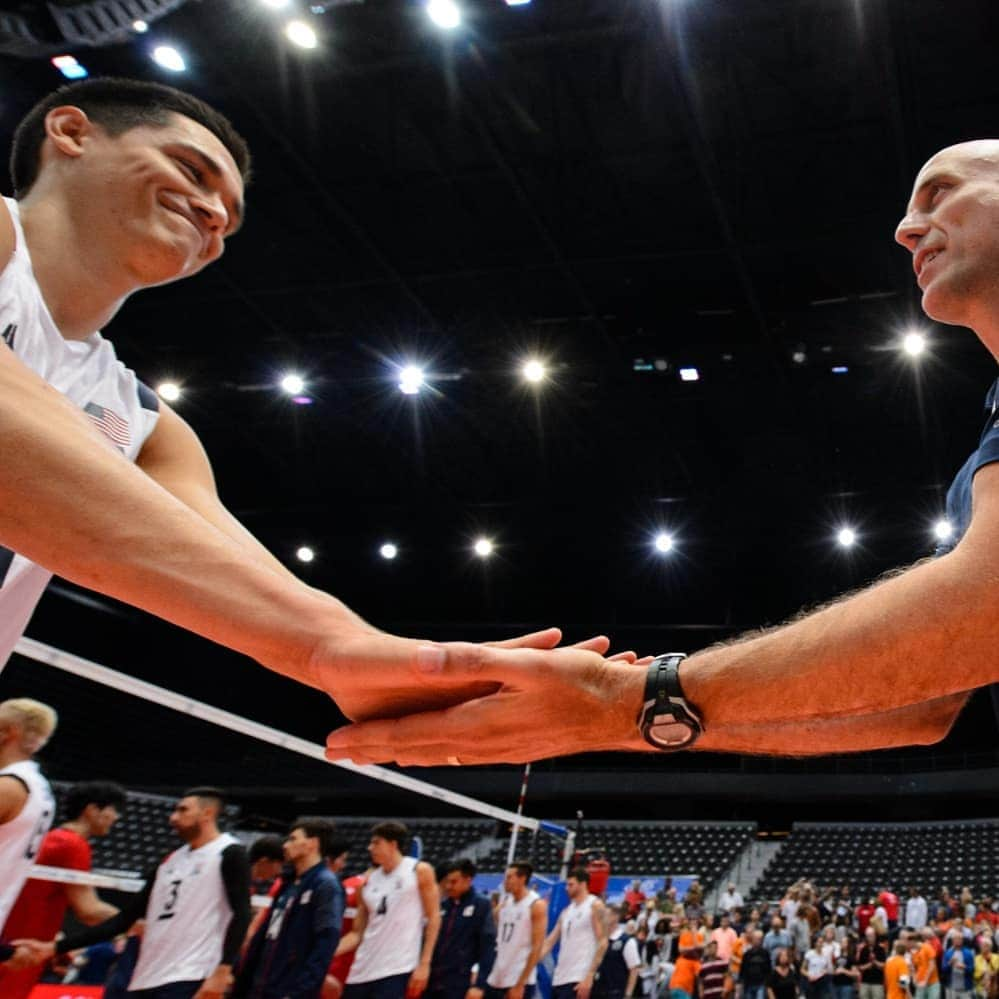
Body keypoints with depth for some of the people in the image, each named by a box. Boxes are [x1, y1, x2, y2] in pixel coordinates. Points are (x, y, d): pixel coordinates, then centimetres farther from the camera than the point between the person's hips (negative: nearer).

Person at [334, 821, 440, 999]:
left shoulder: (420, 871, 0)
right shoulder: (369, 881, 12)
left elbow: (433, 918, -2)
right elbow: (357, 933, 13)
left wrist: (424, 964, -8)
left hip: (396, 969, -5)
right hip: (363, 969, 5)